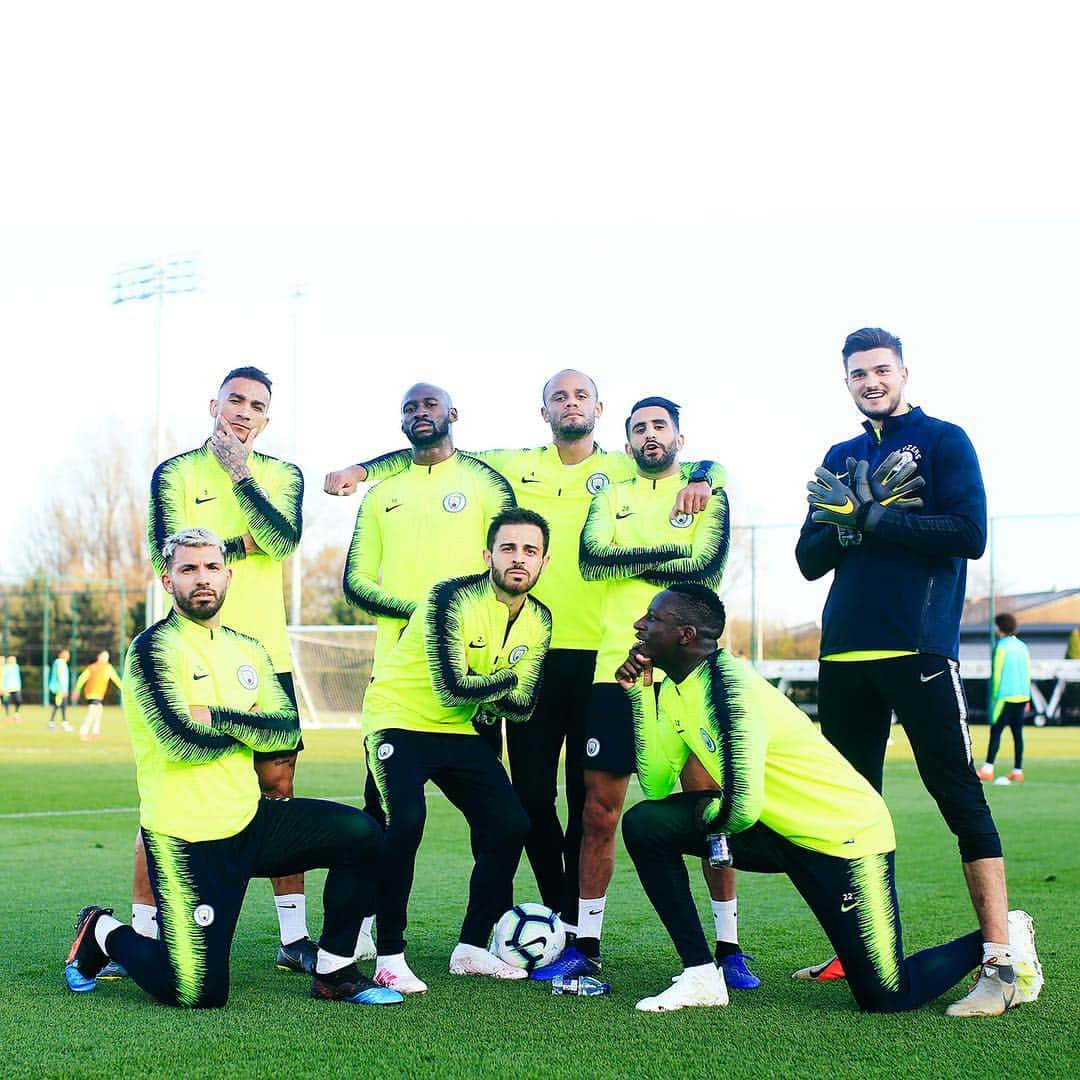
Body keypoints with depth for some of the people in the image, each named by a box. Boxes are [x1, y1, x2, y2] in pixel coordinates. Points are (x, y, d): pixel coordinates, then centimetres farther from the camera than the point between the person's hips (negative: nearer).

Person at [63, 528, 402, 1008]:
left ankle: (334, 973, 5)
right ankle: (104, 933, 19)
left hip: (249, 820, 7)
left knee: (361, 834, -7)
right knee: (198, 994, -10)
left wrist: (217, 717, -16)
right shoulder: (154, 648, -10)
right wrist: (250, 726, -5)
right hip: (187, 838, -7)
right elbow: (181, 742, -21)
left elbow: (288, 732, -1)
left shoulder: (247, 649, 12)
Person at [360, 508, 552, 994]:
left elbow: (522, 707, 0)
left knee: (509, 826, -1)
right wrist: (507, 679, -11)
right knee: (406, 821, -28)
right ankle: (389, 957, -18)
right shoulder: (453, 598, -22)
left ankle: (472, 948, 13)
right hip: (400, 718, -7)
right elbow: (453, 689, -27)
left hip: (460, 732, 7)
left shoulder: (538, 620, 0)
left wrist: (482, 694, -16)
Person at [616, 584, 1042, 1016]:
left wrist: (709, 812, -10)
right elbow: (656, 785, -5)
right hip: (778, 831, 9)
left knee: (887, 998, -8)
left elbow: (742, 807, -34)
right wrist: (640, 693, -7)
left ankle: (1000, 938, 19)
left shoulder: (728, 686, -28)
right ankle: (701, 976, 1)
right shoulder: (675, 690, 2)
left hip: (844, 834, -9)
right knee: (645, 824, -5)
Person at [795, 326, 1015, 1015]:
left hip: (918, 648, -6)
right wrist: (846, 523, -7)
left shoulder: (943, 441, 2)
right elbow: (811, 560, 13)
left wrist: (871, 519, -13)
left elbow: (969, 535, -12)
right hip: (845, 651, 6)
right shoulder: (841, 458, 19)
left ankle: (1000, 957, -8)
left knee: (958, 793, -8)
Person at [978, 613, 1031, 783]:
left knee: (996, 731, -5)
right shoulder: (1022, 647, 13)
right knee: (1018, 733, 6)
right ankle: (1018, 771, 5)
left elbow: (997, 674, -9)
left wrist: (994, 697, -4)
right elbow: (1028, 673, 16)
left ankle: (988, 769, -8)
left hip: (1006, 697, -6)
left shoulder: (1002, 647, -7)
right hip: (1022, 696, 6)